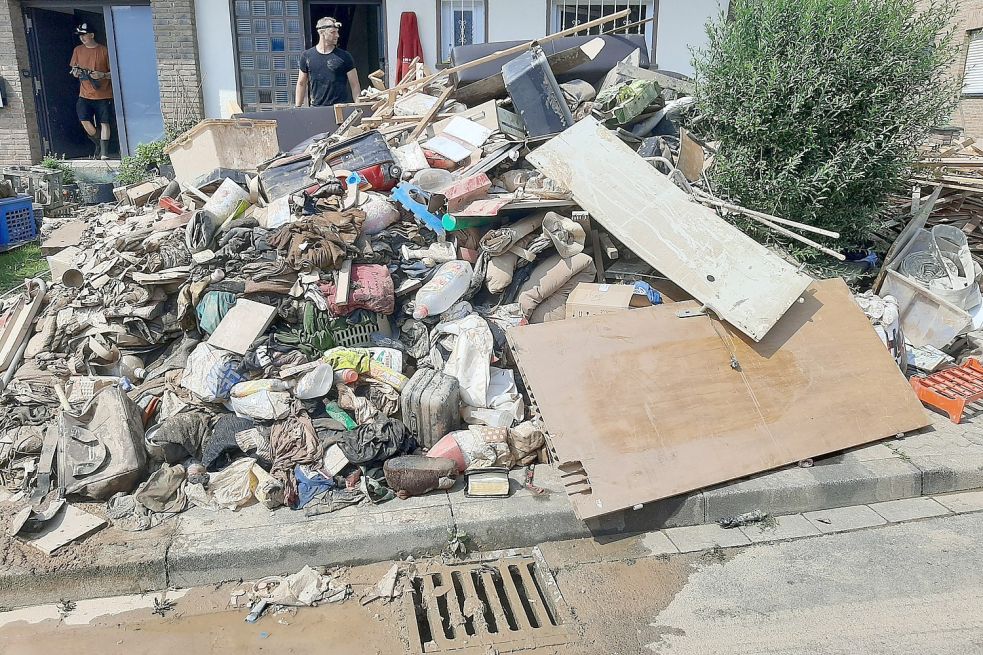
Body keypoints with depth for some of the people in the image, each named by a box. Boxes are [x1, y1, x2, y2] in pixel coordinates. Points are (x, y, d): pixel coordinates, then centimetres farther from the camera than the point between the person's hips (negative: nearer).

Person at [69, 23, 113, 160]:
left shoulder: (104, 50, -2)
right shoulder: (78, 50, 10)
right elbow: (74, 70, 16)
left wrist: (102, 75, -18)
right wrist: (76, 72, -7)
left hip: (103, 94, -3)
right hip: (85, 94, 3)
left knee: (104, 123, -5)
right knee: (84, 121, -8)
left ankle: (104, 152, 0)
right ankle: (98, 144, 15)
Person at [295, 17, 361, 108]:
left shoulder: (344, 57, 2)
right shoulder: (307, 56, 8)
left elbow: (354, 85, 3)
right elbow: (301, 84, 14)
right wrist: (298, 107, 9)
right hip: (316, 108, 2)